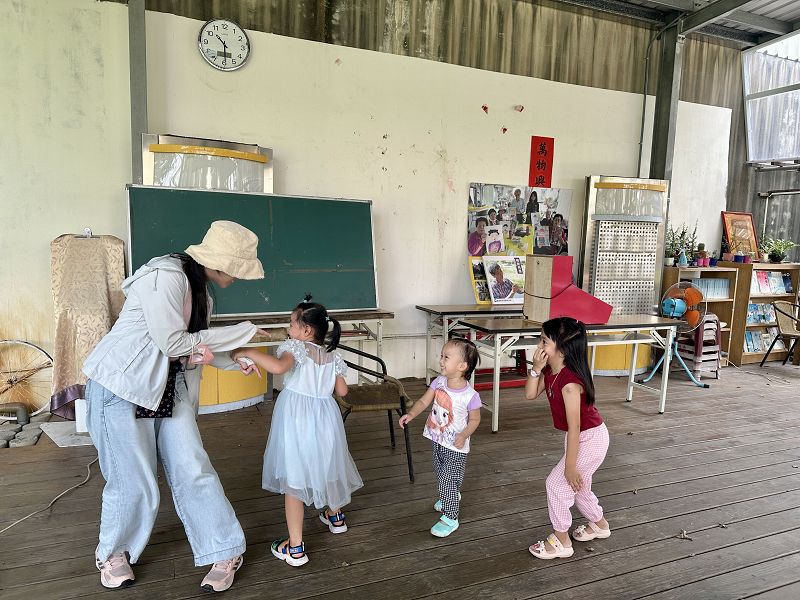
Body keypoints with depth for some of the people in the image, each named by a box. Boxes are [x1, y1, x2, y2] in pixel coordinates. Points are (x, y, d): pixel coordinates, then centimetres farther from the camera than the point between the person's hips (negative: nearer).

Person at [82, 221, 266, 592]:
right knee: (133, 481, 3)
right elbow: (172, 342, -23)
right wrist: (240, 333, -18)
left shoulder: (200, 287, 6)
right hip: (123, 387, -7)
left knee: (193, 470, 2)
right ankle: (113, 553, 31)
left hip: (171, 389, 7)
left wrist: (233, 362, -3)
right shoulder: (165, 277, -22)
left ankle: (225, 553, 12)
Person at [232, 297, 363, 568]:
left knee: (293, 479, 2)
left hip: (297, 422, -6)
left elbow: (278, 366, -35)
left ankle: (295, 547, 5)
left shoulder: (296, 347, -14)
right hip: (325, 417, 6)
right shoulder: (332, 356, 3)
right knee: (326, 467, 26)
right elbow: (342, 391, 7)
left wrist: (248, 352, -27)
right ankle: (335, 515, 47)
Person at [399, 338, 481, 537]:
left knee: (448, 480, 1)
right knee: (441, 473, 26)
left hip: (456, 447, -7)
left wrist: (464, 435, -26)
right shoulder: (439, 382, -11)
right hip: (438, 440, 7)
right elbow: (424, 401, -5)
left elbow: (475, 419, -12)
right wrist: (411, 414, -22)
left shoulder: (470, 395, -26)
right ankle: (453, 497, 53)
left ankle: (450, 518, 19)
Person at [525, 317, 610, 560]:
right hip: (582, 436, 9)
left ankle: (561, 542, 14)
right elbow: (530, 394, 0)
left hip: (591, 439, -9)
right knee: (578, 485, 24)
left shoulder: (570, 382, -33)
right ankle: (599, 524, 48)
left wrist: (570, 466, -23)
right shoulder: (550, 372, -6)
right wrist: (536, 368, -15)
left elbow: (574, 427, -29)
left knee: (556, 483, -3)